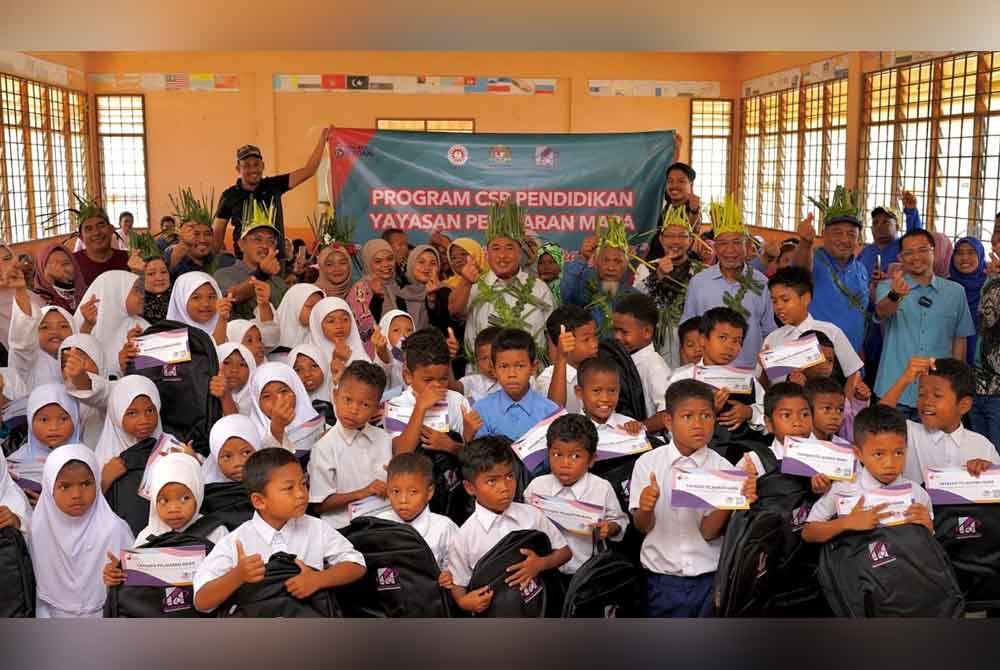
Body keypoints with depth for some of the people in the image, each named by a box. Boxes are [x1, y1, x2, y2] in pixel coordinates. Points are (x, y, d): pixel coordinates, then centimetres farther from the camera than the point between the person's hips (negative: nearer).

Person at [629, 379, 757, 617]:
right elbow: (643, 527, -3)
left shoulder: (722, 468, -4)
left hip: (709, 578, 0)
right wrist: (646, 508, -24)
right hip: (663, 578, 0)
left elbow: (709, 531, -9)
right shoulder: (648, 463, -4)